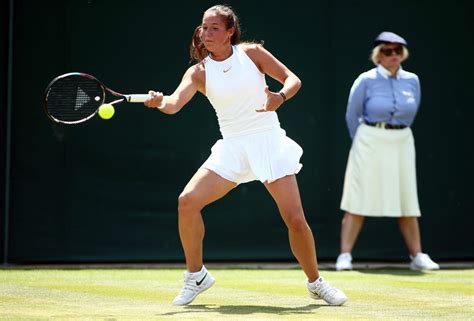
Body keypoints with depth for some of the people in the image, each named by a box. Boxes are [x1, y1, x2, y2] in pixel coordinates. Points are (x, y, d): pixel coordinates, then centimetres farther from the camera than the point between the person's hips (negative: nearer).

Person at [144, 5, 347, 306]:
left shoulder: (251, 53, -2)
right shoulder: (199, 72, -1)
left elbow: (292, 79, 0)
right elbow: (175, 103, -17)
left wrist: (280, 97, -22)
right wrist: (160, 102, -41)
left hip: (269, 142, -2)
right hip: (232, 148, 2)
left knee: (295, 219, -9)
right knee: (187, 202, -15)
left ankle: (316, 282, 15)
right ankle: (196, 275, 4)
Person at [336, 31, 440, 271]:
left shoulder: (412, 81, 5)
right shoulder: (366, 80, -5)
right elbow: (352, 115, 3)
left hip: (402, 143, 4)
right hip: (370, 144, -4)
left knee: (407, 201, 6)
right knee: (359, 201, -5)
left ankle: (417, 256, 11)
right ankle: (345, 255, -2)